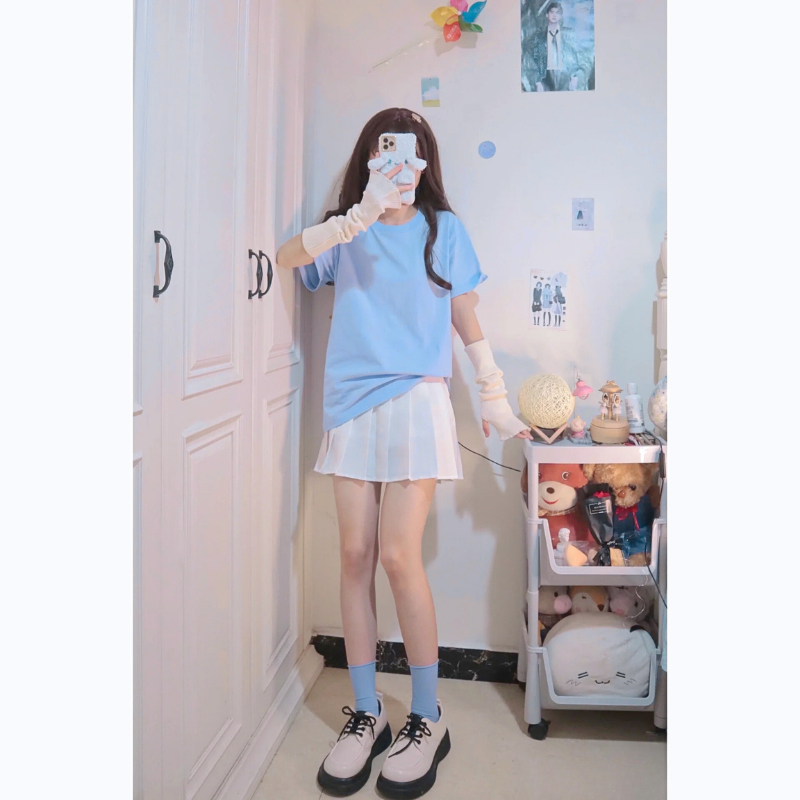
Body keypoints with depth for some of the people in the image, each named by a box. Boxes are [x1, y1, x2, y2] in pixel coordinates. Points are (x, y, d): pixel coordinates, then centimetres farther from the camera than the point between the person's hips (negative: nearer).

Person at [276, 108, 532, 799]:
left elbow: (466, 319, 12)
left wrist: (496, 397, 10)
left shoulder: (442, 227, 10)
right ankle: (366, 714, 18)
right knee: (356, 555, 3)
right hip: (352, 403, 3)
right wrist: (361, 215, -18)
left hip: (417, 400, -2)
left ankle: (428, 719, 10)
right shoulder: (347, 230, 12)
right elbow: (288, 256, -8)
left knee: (398, 556, -8)